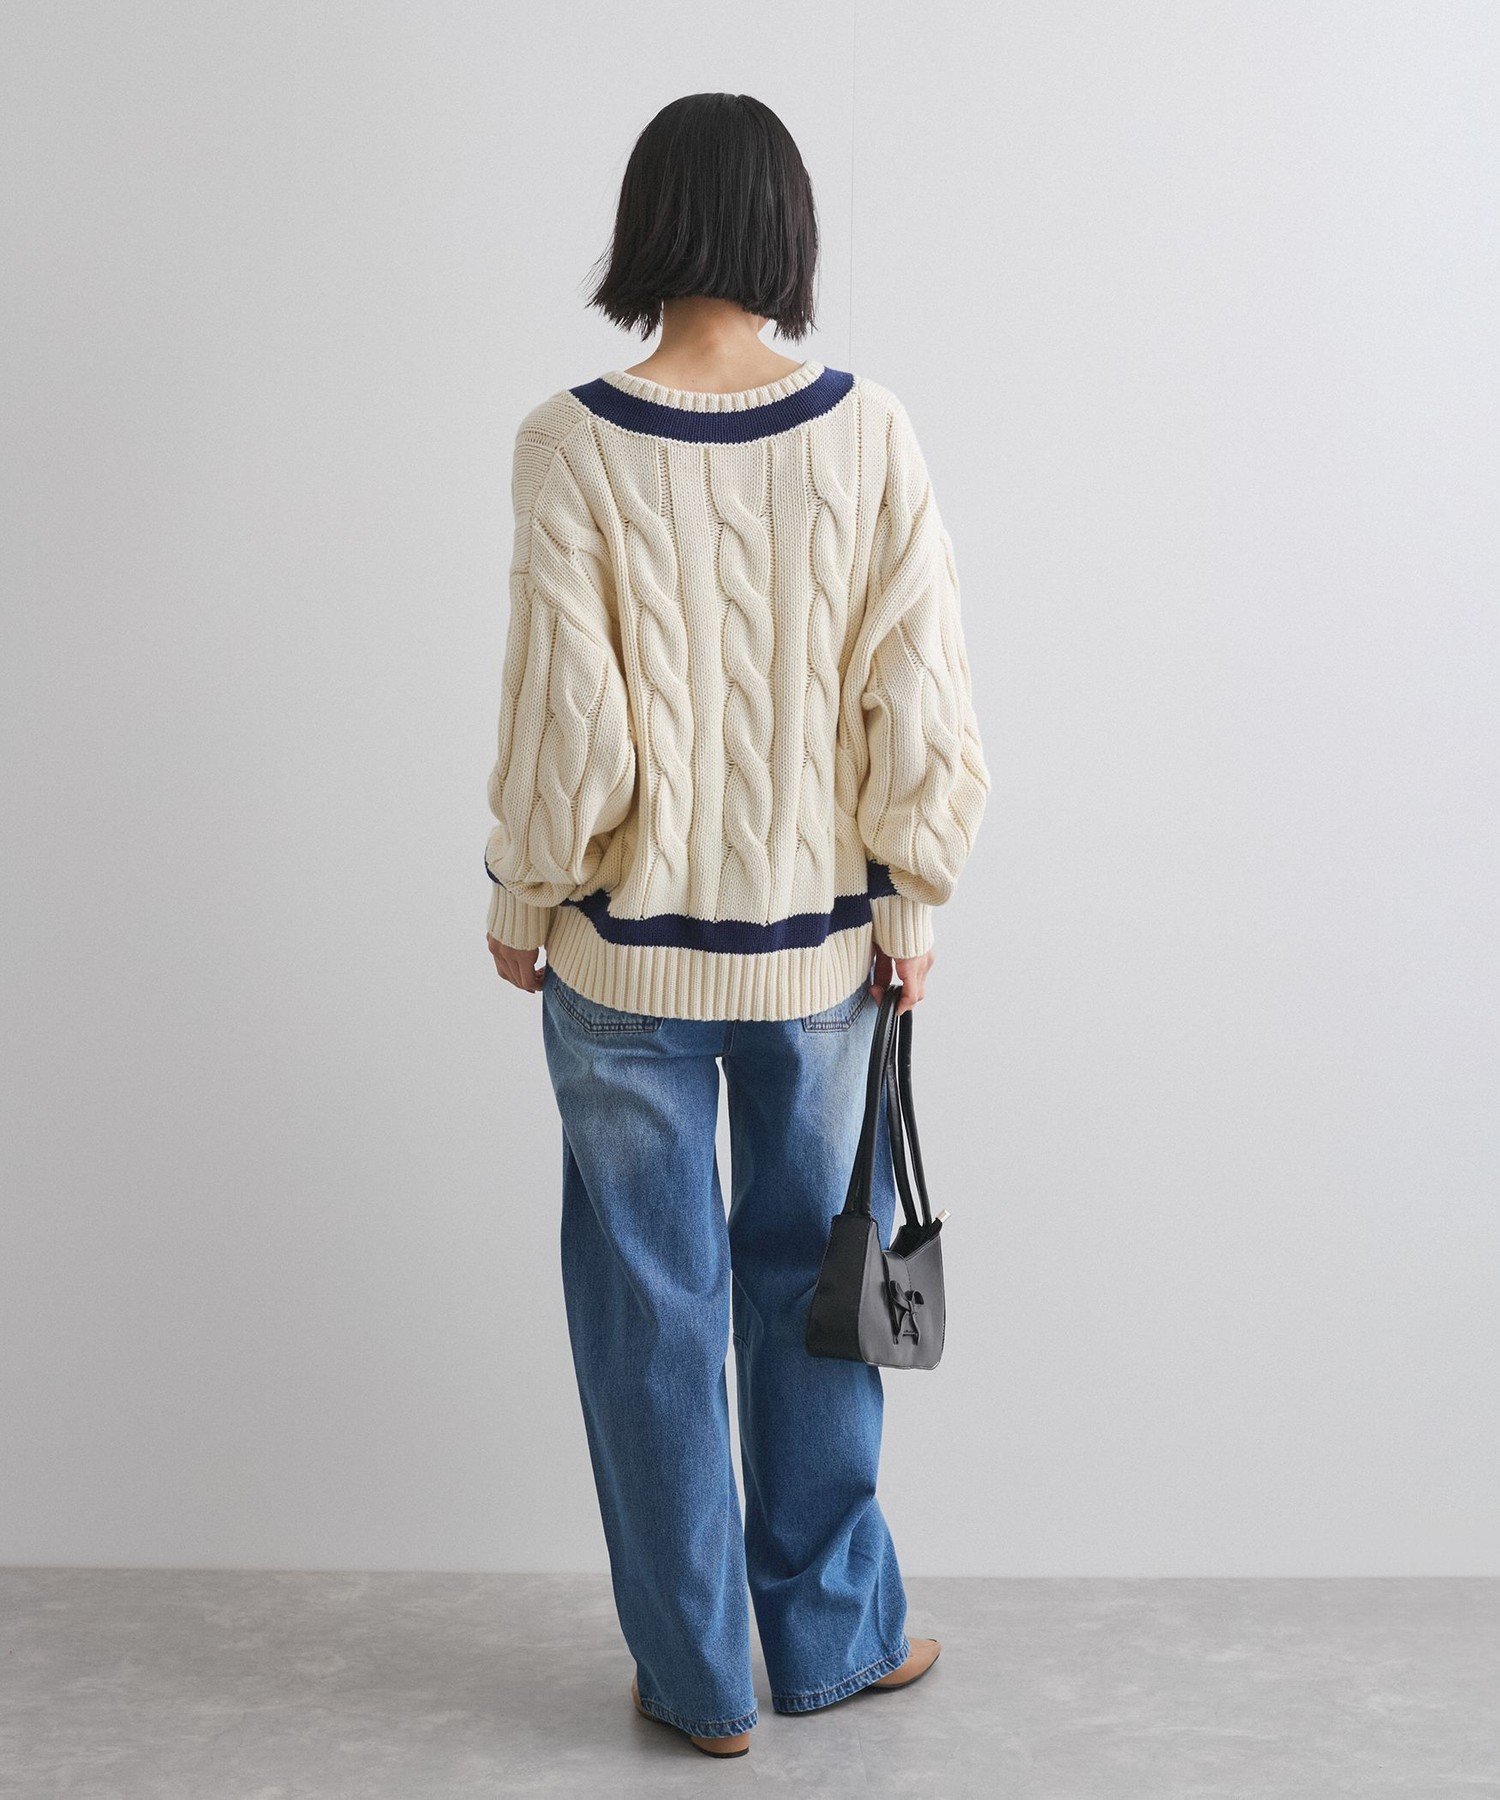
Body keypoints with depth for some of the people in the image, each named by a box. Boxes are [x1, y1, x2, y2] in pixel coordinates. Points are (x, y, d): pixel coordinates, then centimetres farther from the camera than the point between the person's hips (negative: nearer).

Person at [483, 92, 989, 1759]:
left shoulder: (573, 445, -14)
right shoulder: (869, 432, -9)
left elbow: (565, 726, -14)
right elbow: (919, 703, -8)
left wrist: (522, 904, 2)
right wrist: (910, 900, 5)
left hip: (627, 955, -2)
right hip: (821, 950, 2)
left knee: (653, 1309, 12)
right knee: (810, 1289, 18)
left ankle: (697, 1678, 26)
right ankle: (834, 1635, 33)